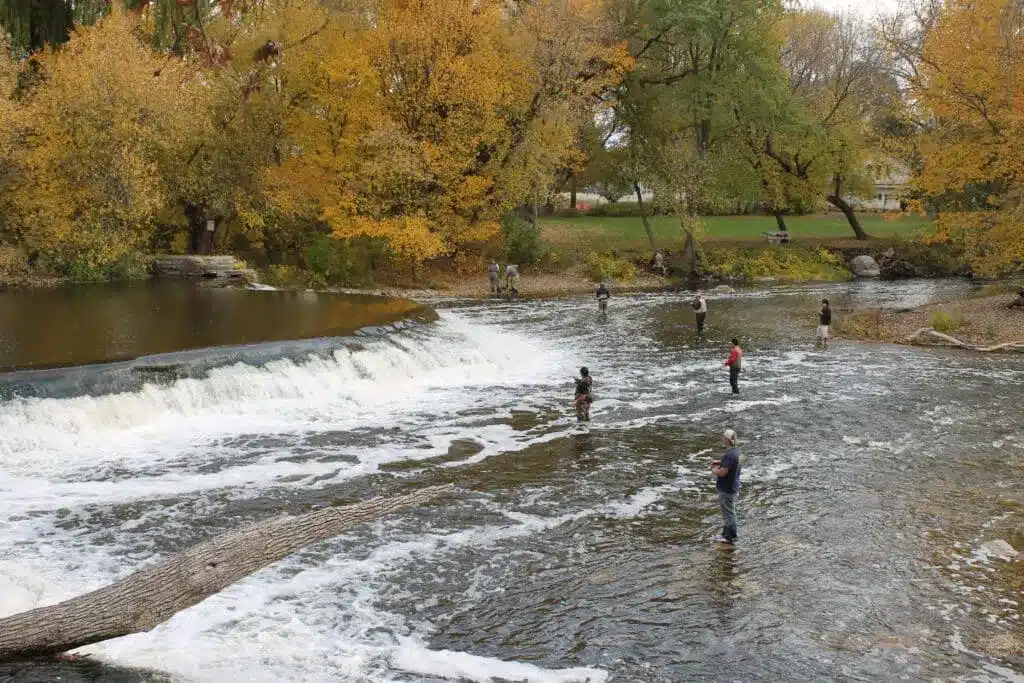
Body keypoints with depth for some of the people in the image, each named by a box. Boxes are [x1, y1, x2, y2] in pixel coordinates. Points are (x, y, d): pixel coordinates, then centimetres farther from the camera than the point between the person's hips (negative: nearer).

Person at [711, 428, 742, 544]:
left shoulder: (729, 455, -28)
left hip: (727, 489, -10)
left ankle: (730, 536, 14)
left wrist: (714, 470, -9)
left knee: (729, 512, 3)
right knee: (727, 511, 21)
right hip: (733, 487, 10)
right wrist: (720, 462, 12)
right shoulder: (737, 450, 3)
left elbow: (722, 472, -29)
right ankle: (726, 533, 32)